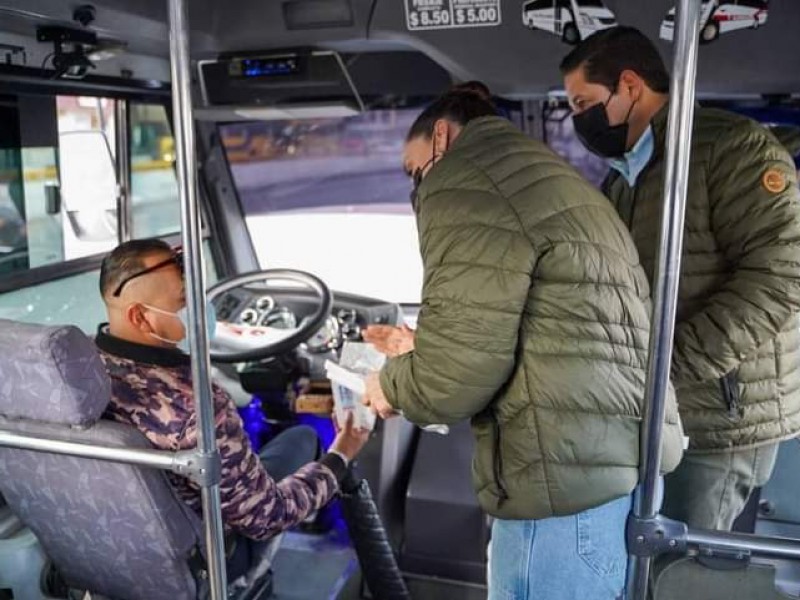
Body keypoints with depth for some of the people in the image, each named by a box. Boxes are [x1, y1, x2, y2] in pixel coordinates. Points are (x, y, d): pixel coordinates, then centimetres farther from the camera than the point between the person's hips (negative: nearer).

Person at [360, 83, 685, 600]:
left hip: (569, 484, -10)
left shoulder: (463, 178, -11)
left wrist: (395, 387, 1)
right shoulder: (538, 177, 20)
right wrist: (420, 355, 25)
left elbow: (465, 363, -19)